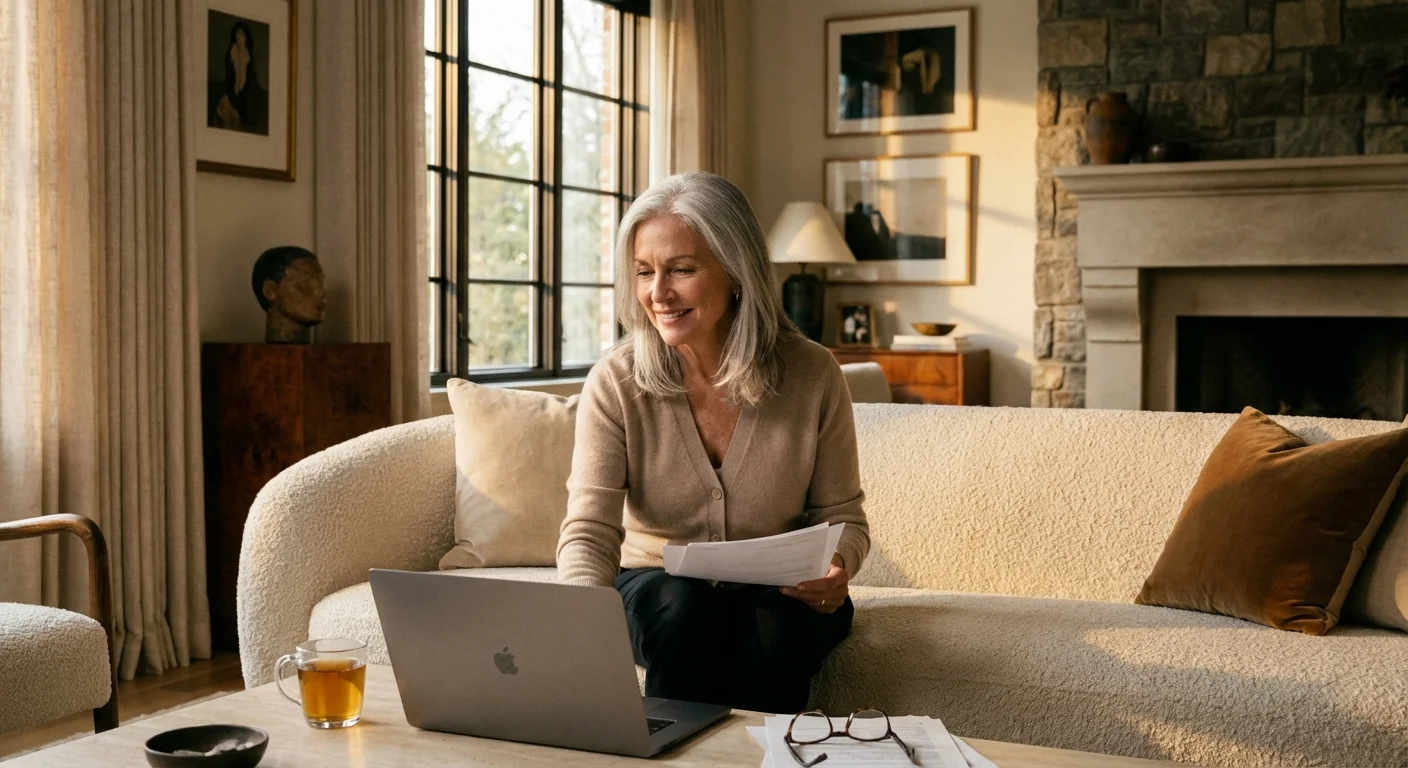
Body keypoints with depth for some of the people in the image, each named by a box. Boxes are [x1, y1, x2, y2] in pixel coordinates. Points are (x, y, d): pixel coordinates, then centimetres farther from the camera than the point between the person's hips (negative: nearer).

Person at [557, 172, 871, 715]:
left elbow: (842, 516, -1)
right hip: (659, 589, 0)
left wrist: (837, 567, -25)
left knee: (774, 625, -32)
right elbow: (589, 531, -20)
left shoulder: (812, 375, -11)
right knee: (686, 608, -32)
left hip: (780, 593, 0)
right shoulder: (615, 384, -13)